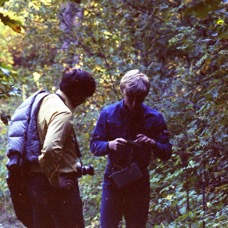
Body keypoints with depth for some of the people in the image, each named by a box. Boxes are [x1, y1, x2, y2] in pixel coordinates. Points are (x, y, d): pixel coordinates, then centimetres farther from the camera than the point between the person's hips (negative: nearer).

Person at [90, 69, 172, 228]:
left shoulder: (154, 117, -2)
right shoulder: (108, 113, -3)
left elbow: (167, 152, 0)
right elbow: (94, 145, -1)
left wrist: (152, 143, -21)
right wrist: (109, 145, -23)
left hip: (139, 183, 1)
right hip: (114, 180, -1)